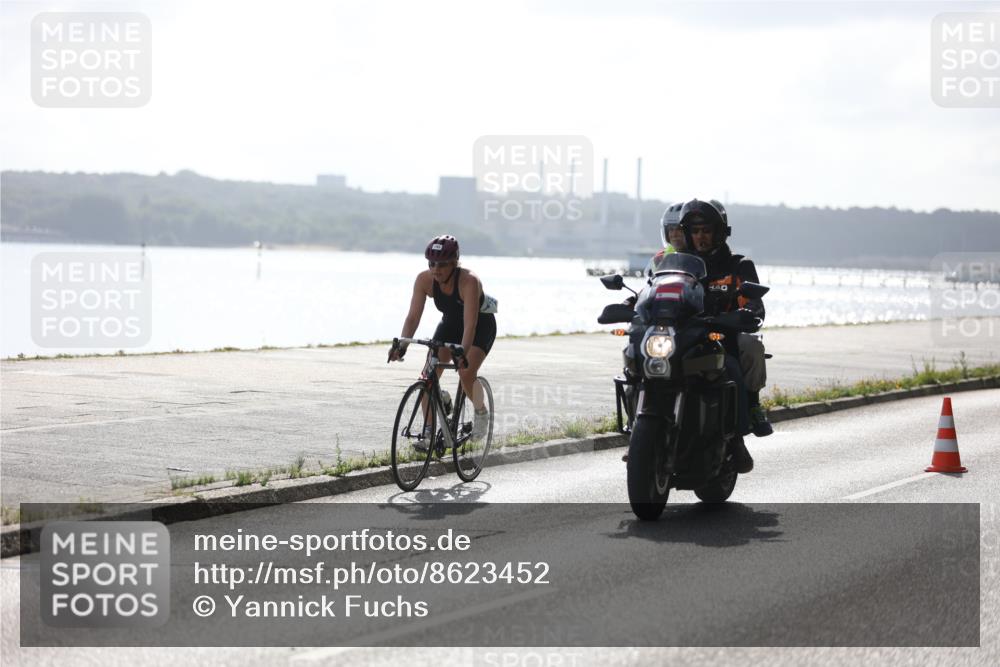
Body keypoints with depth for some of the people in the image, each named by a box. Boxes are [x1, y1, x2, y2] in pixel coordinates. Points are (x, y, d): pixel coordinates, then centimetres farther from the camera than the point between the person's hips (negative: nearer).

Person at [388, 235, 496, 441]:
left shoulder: (469, 281, -36)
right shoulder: (424, 280, -23)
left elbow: (470, 324, -43)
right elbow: (413, 316, -27)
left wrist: (463, 352, -57)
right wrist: (401, 345, -43)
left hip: (481, 325, -4)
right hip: (450, 324, 5)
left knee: (466, 373, -24)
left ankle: (481, 412, 6)